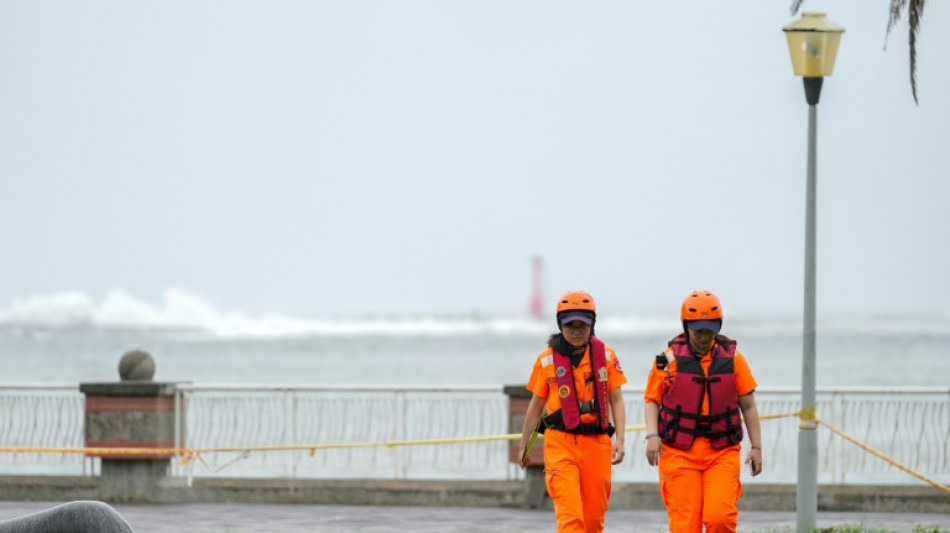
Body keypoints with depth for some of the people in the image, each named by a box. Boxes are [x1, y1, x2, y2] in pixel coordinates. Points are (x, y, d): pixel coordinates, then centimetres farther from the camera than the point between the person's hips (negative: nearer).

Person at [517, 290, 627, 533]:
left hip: (597, 443, 2)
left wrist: (619, 440, -5)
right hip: (561, 442, -2)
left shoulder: (606, 356, 5)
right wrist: (523, 446, 17)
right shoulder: (547, 360, 3)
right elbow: (536, 406, 12)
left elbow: (616, 401, 7)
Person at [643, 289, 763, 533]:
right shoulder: (670, 358, 1)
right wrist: (652, 435, -12)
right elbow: (652, 401, 4)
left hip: (722, 453, 1)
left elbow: (748, 406, 11)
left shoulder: (732, 358, 5)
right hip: (680, 451, -1)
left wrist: (756, 446, 6)